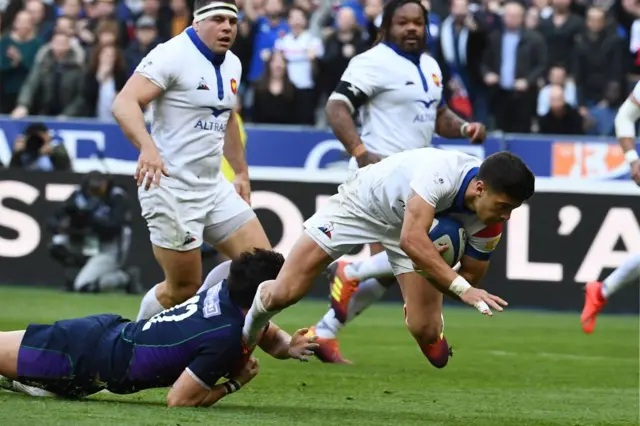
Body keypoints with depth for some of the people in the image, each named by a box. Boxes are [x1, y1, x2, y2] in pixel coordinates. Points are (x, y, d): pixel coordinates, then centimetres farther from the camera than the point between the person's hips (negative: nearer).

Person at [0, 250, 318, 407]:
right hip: (89, 357, -7)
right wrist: (234, 383, -13)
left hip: (108, 333, 7)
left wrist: (290, 347, -8)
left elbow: (271, 338, 15)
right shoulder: (226, 337, -30)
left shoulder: (229, 291, -7)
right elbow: (178, 400, -24)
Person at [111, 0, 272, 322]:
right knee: (183, 290, -4)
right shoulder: (172, 56, -15)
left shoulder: (232, 65, 11)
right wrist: (147, 146, -43)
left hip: (213, 185, 8)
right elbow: (124, 103, -27)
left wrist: (241, 173, 27)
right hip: (170, 186, -8)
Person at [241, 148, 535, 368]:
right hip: (361, 203, -4)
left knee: (426, 330, -12)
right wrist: (461, 287, -58)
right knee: (283, 293, -10)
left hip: (413, 223, 4)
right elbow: (412, 240, -52)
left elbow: (471, 277, -11)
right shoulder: (439, 172, -42)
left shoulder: (490, 213, -22)